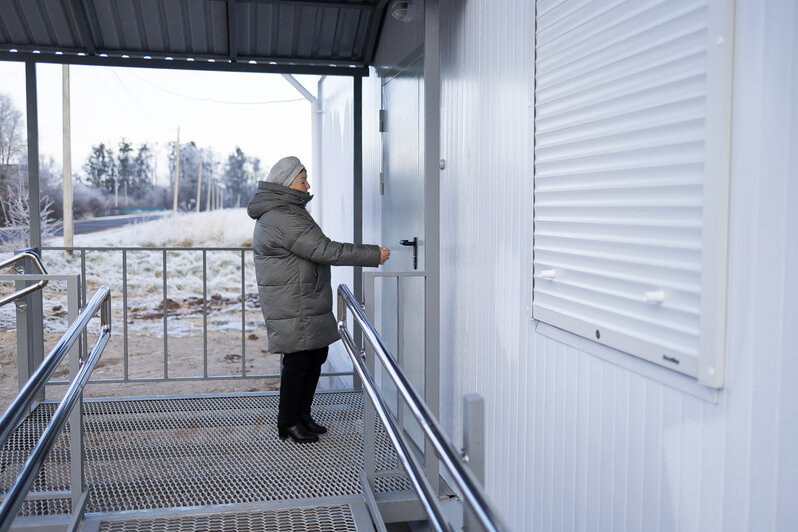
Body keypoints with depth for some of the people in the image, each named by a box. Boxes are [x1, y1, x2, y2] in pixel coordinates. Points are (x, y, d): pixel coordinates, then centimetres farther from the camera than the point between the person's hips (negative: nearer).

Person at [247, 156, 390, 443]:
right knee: (298, 361, -1)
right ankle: (288, 423, 15)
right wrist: (373, 255, -21)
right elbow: (325, 250, -24)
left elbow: (316, 249, 21)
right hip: (293, 308, -11)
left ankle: (302, 414, 29)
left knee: (317, 356, 15)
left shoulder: (286, 211, 16)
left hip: (308, 305, 11)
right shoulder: (282, 218, -20)